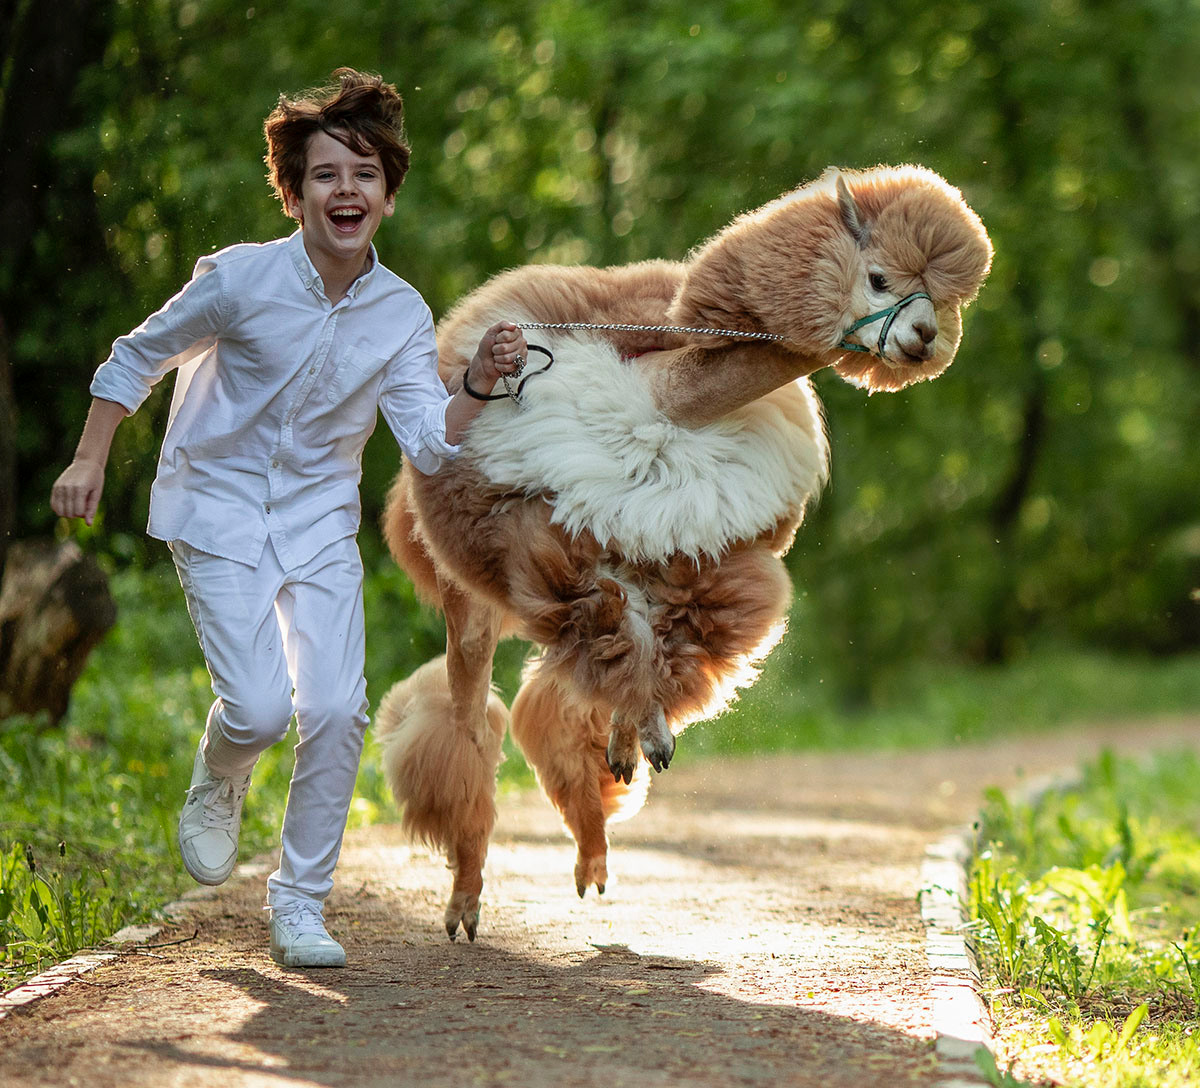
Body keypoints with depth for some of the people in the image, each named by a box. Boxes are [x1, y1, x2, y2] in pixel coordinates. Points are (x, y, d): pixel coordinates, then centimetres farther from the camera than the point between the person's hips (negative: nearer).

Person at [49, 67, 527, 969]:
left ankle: (300, 906, 8)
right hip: (219, 508, -3)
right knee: (260, 708, -17)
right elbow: (138, 358, 1)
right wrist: (91, 459, -1)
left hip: (321, 522, 3)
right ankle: (219, 783, 22)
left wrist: (480, 386, -26)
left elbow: (429, 448, -9)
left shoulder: (403, 316, -5)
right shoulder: (240, 279, -14)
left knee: (336, 709, -10)